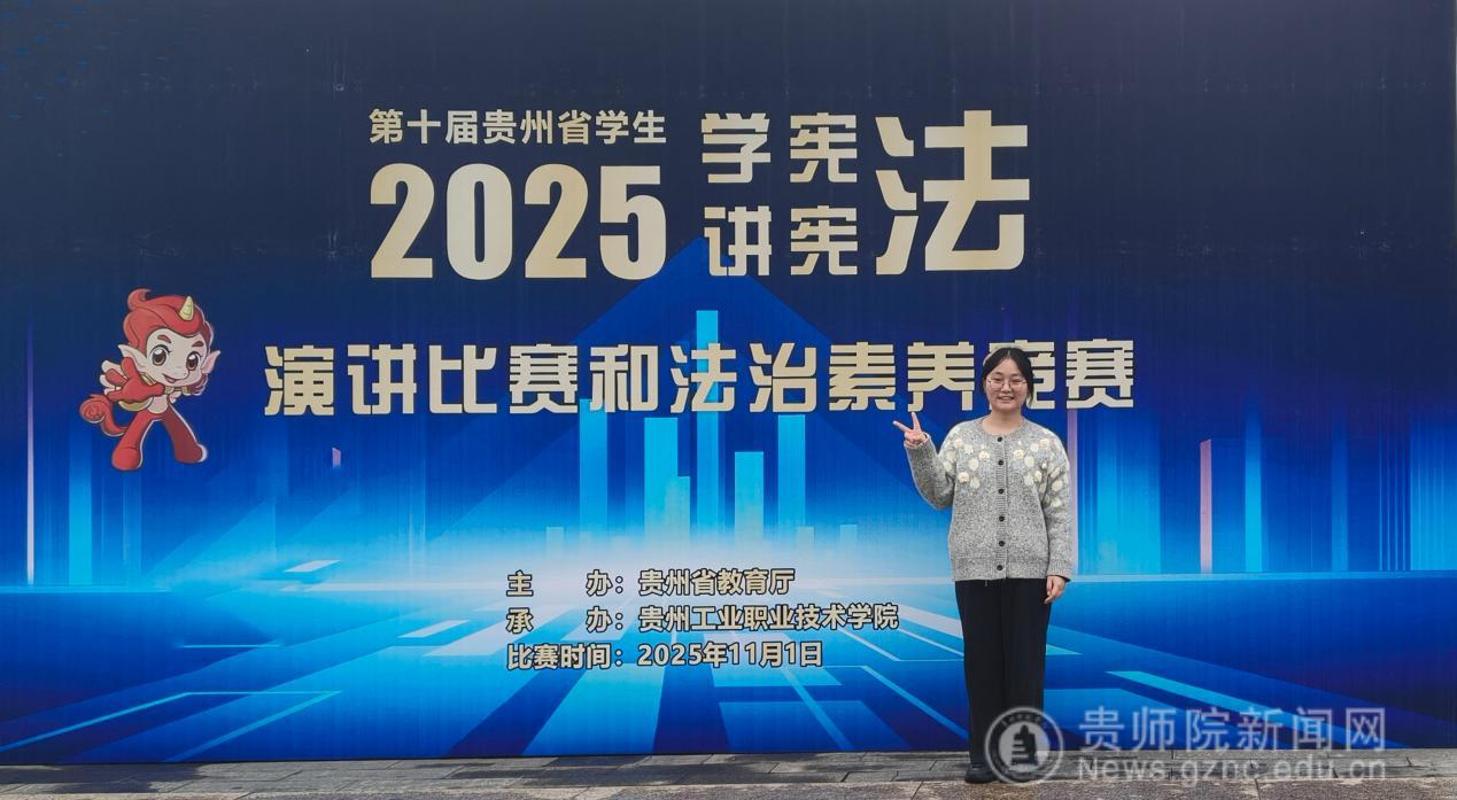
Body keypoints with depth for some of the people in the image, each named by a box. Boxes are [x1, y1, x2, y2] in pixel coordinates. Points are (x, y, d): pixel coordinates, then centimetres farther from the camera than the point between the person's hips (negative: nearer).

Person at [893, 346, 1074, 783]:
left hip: (1029, 570, -1)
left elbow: (1060, 514, -1)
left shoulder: (1047, 443, 2)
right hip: (975, 569, 1)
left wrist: (1059, 568, -9)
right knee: (982, 660, 5)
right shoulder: (961, 436, 6)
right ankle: (983, 752, 13)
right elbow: (939, 496, 2)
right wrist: (920, 453, -11)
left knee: (1025, 661, 3)